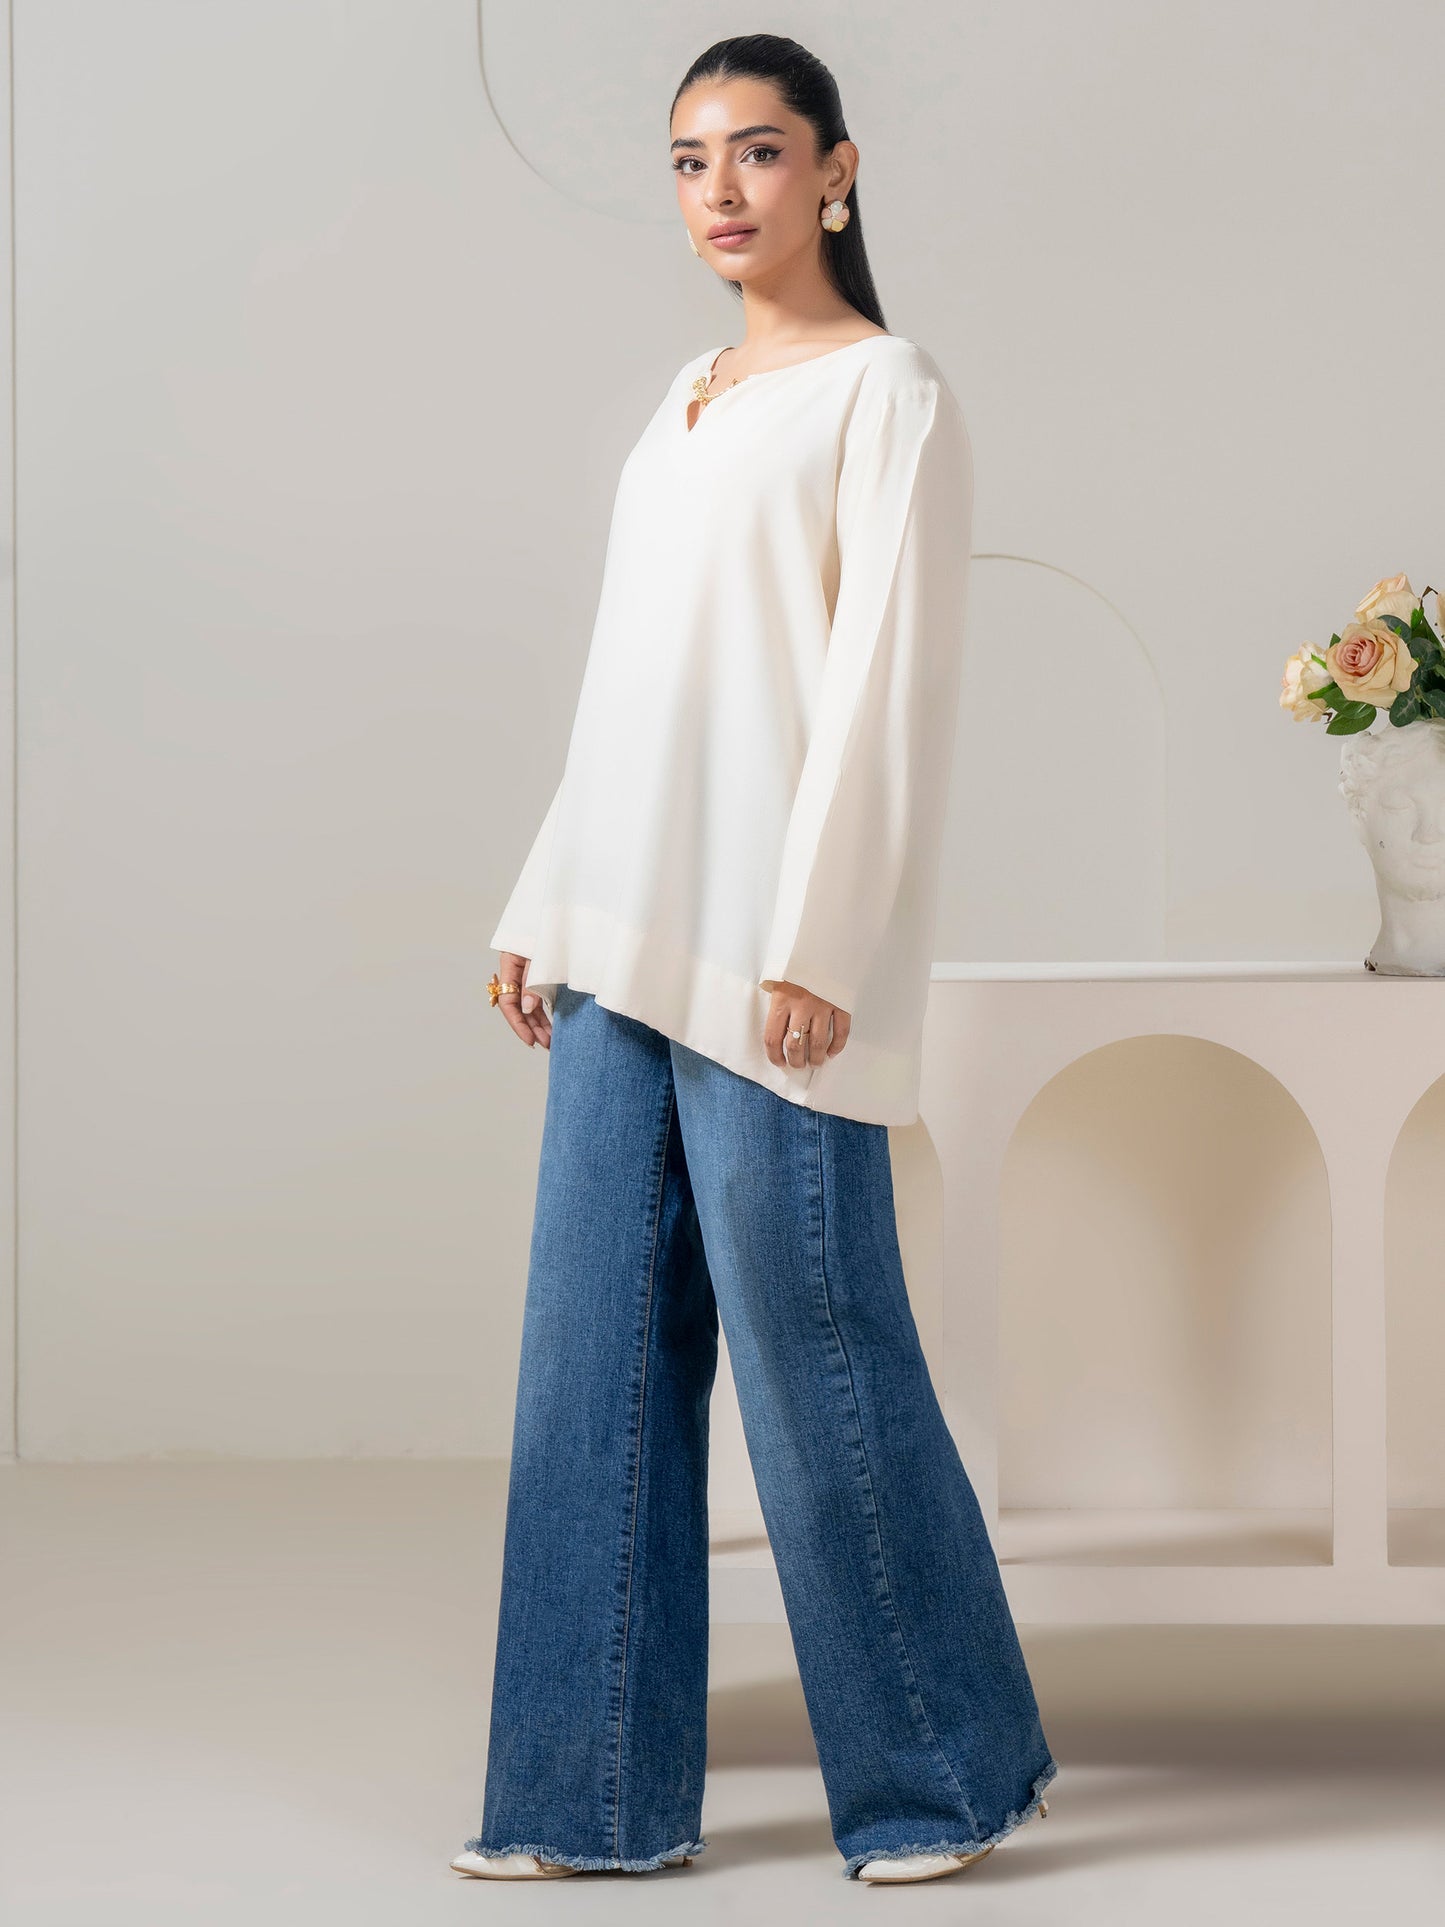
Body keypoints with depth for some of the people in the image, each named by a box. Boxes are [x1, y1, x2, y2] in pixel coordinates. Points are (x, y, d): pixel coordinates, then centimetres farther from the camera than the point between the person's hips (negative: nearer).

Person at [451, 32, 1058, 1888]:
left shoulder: (887, 395, -4)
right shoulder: (687, 400, 18)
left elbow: (887, 684, -11)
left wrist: (815, 946, -18)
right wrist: (544, 907, 16)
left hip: (772, 953, -8)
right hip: (627, 949, 8)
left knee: (811, 1344, -3)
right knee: (600, 1352, 6)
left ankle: (947, 1769, 12)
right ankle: (604, 1790, 13)